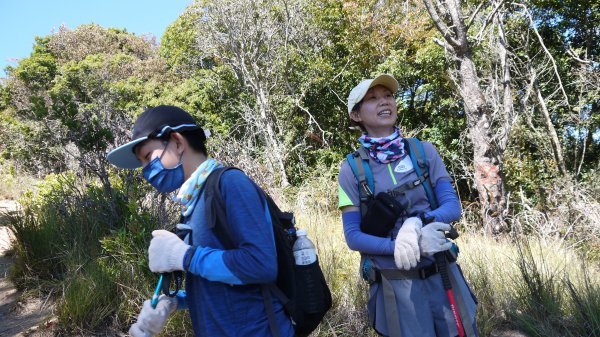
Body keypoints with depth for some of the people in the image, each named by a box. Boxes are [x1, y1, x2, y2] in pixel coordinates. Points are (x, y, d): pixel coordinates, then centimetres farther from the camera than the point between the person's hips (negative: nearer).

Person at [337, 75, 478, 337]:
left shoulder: (423, 151, -1)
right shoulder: (351, 169, -7)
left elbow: (452, 206, -4)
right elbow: (353, 236, -8)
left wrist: (418, 222, -22)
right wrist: (399, 245, -22)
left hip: (443, 275, 3)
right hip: (395, 285, -2)